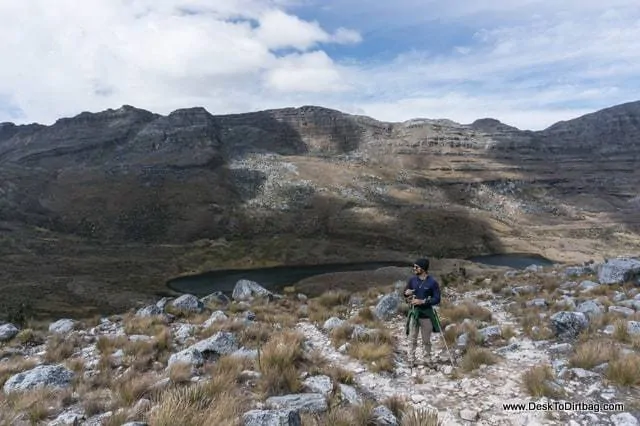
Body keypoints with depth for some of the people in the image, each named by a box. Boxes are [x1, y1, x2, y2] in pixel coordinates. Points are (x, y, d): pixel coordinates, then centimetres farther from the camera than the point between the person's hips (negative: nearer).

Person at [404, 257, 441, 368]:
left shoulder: (433, 282, -9)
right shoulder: (412, 280, 2)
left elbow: (437, 299, -9)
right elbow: (405, 293, 13)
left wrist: (422, 301, -19)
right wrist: (406, 293, -11)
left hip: (426, 314, -2)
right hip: (414, 313, 2)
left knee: (426, 340, 12)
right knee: (412, 339, 5)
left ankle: (427, 360, 25)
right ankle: (411, 360, 15)